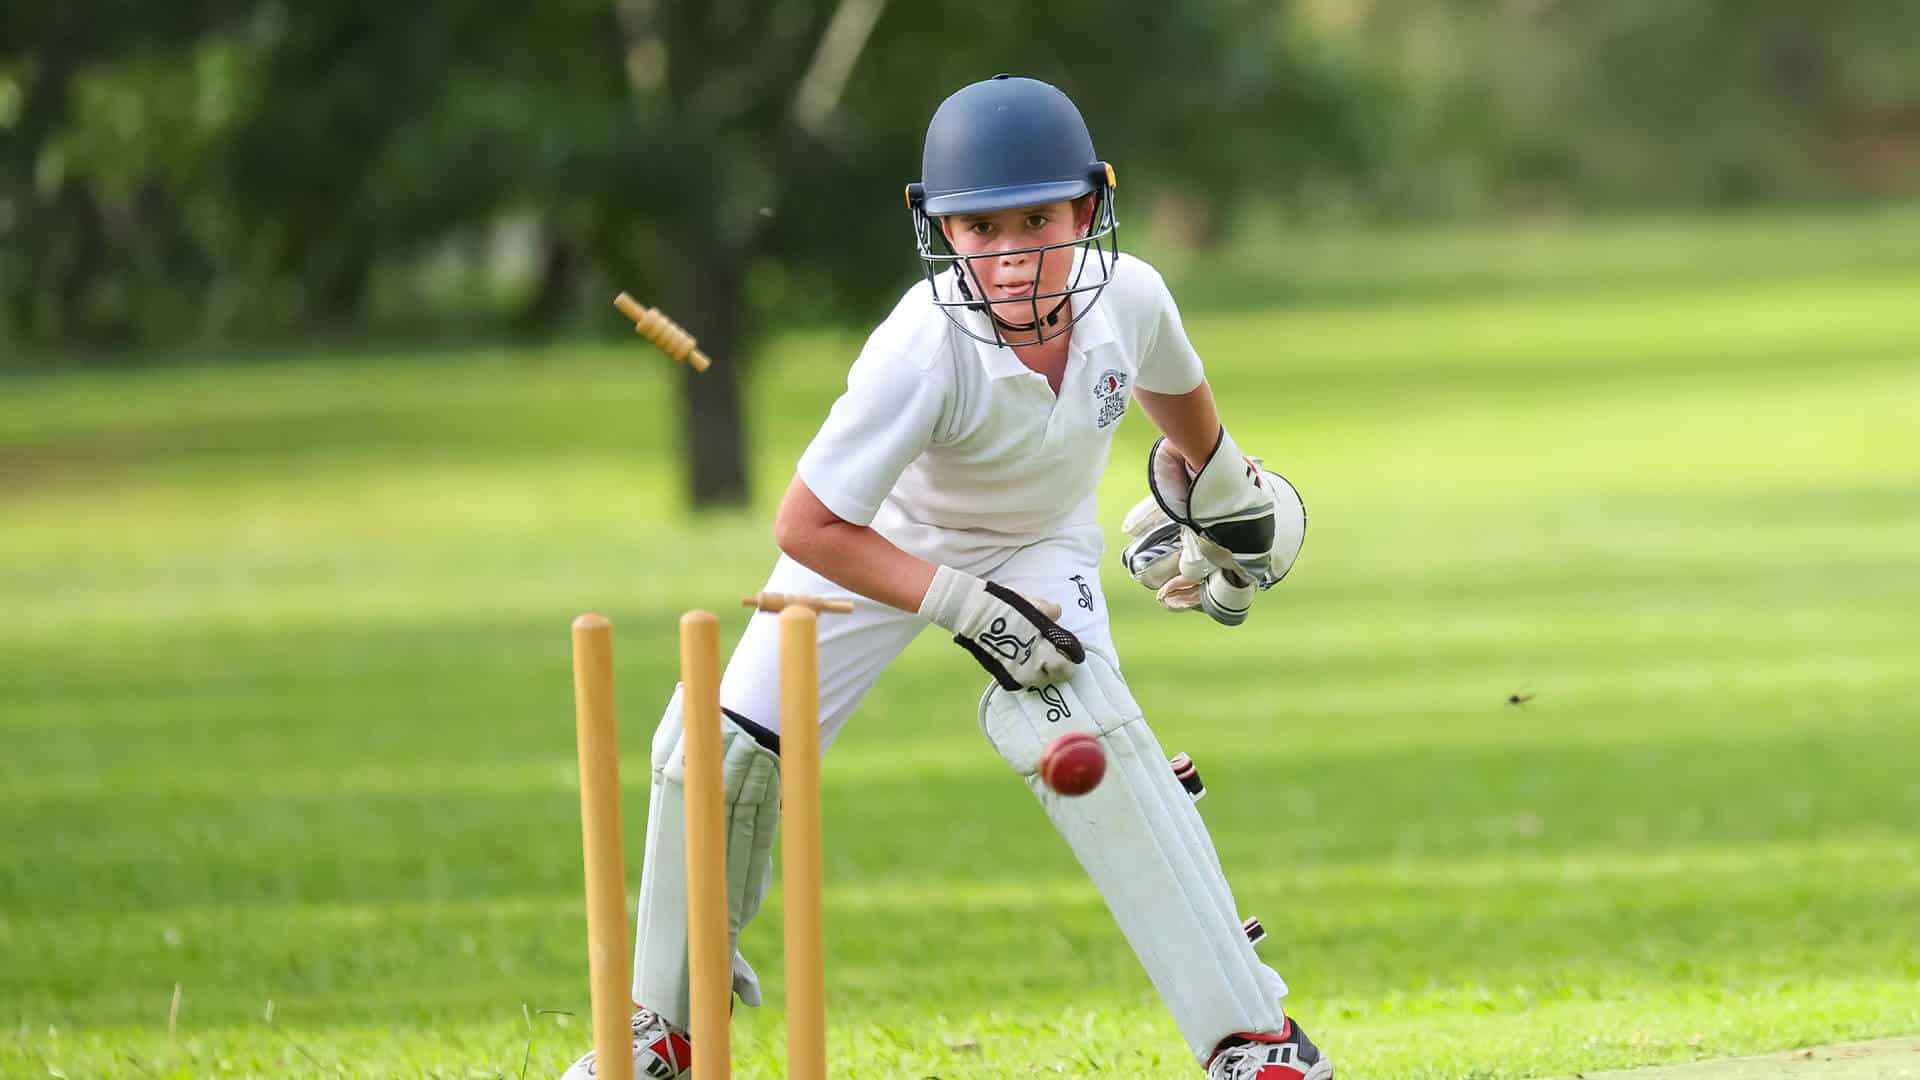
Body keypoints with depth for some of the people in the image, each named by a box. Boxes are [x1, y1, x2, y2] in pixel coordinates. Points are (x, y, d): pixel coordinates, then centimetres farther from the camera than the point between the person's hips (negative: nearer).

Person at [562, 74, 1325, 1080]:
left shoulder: (1128, 296, -26)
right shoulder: (923, 353, -39)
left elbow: (1175, 389, 1)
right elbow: (807, 526, -31)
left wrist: (1221, 500, 18)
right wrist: (967, 610, -36)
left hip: (1040, 545, 1)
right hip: (880, 542, -1)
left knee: (1080, 728, -27)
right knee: (717, 745, -9)